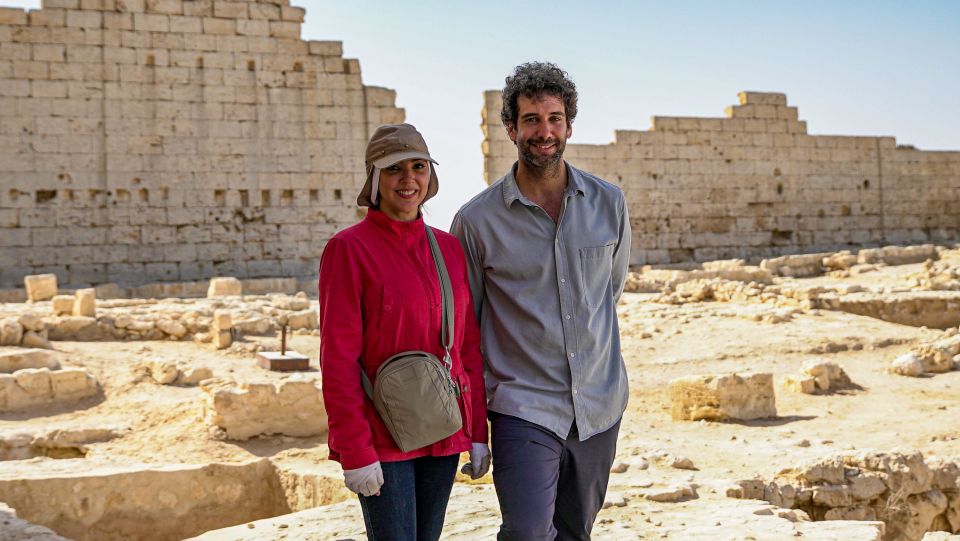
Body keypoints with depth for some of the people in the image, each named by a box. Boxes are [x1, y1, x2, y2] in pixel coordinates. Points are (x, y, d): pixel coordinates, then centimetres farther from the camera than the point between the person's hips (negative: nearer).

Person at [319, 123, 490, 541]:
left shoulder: (449, 248, 7)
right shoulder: (348, 248, -8)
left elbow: (469, 347, 10)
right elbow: (338, 358, -12)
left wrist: (478, 432, 8)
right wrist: (355, 451, -14)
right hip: (382, 438, -5)